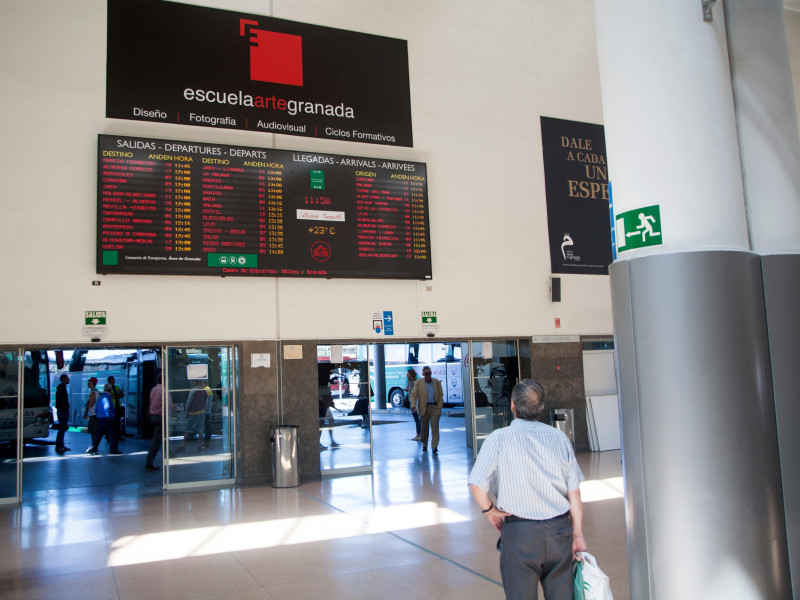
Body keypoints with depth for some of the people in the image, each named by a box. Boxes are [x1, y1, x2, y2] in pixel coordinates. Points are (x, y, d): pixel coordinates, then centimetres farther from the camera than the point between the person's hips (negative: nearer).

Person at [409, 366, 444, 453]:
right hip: (424, 408, 0)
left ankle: (435, 447, -11)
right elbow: (413, 395, -3)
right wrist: (413, 405, -18)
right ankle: (424, 445, 28)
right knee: (424, 427, 8)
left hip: (435, 408, 0)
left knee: (435, 427, -9)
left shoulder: (437, 382, 5)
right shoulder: (418, 383, 1)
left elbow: (441, 395, 7)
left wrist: (439, 408, -2)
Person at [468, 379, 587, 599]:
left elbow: (476, 484, -13)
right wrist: (578, 534, 9)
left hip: (519, 532, -3)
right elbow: (574, 493, 3)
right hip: (559, 531, 3)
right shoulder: (559, 437, 3)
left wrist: (490, 511, 4)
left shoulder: (499, 438, -7)